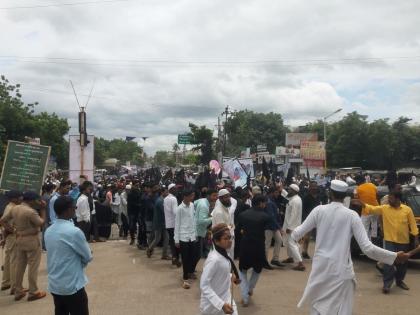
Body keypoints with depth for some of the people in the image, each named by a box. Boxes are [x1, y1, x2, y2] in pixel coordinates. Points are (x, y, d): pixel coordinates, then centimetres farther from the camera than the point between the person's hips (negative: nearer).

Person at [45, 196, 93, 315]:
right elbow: (88, 257, -8)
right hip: (72, 286, -7)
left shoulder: (48, 231, 1)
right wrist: (80, 263, 12)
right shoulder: (74, 231, -21)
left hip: (54, 285, 7)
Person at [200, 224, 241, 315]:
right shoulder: (214, 259, -28)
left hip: (226, 299, 8)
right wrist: (221, 304, -32)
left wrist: (231, 277, -1)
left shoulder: (224, 254, -3)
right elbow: (204, 285, -28)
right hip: (212, 304, -8)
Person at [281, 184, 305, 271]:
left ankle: (300, 263, -13)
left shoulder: (295, 200, -22)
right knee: (289, 241, 24)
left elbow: (294, 215, -25)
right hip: (291, 224, 11)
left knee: (292, 243, -12)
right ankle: (290, 257, 41)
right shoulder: (294, 198, 7)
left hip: (292, 225, -11)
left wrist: (289, 227, -24)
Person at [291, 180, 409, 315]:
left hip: (320, 268, 2)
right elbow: (367, 248, -11)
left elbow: (297, 234, 1)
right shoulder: (352, 215, -7)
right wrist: (395, 257, -2)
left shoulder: (319, 210, -4)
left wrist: (293, 235, 24)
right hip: (341, 271, -2)